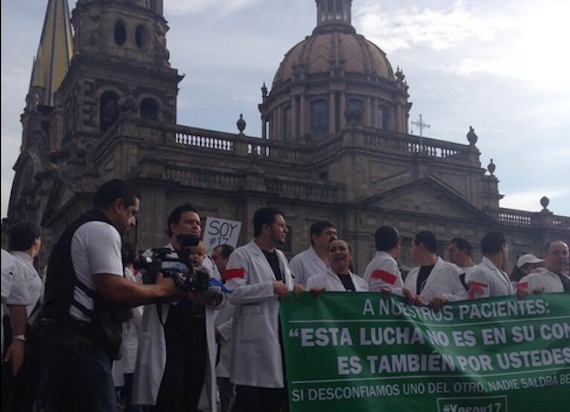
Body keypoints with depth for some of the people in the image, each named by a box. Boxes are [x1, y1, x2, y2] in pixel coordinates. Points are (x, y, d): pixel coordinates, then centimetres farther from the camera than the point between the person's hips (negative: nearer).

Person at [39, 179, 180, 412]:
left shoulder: (79, 230, 24)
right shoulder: (103, 230, -8)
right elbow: (113, 289, -19)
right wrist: (160, 289, -4)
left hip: (61, 335, 11)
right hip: (80, 340, -11)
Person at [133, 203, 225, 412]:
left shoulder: (206, 260, 20)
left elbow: (220, 297, 14)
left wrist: (217, 297, -10)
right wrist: (188, 293, -29)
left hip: (199, 340, 5)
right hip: (168, 339, -5)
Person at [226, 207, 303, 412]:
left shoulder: (280, 256, 20)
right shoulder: (242, 255, -6)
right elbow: (234, 293, -19)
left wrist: (295, 291, 4)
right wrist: (271, 287, -16)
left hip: (281, 333, 8)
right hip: (256, 338, -8)